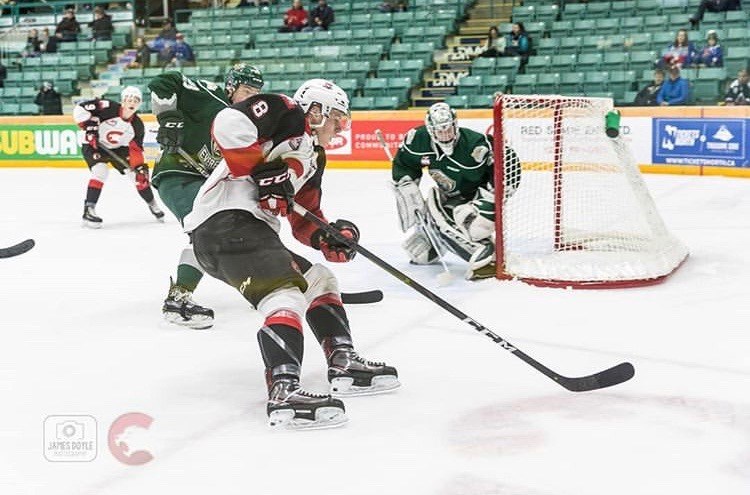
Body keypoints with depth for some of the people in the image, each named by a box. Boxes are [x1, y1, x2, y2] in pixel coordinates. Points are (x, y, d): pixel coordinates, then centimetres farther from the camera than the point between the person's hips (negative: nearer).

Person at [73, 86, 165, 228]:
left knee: (139, 174, -1)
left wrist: (140, 167, -18)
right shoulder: (108, 108, -28)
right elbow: (80, 108, -29)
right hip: (93, 145, -5)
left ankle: (153, 205, 21)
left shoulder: (137, 125, -12)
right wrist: (89, 127, -34)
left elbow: (135, 149, -7)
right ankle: (88, 210, -25)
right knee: (101, 170, -30)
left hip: (118, 148, 5)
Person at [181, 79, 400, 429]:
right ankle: (283, 392, -39)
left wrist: (332, 238, 7)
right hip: (224, 220, -11)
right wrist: (260, 170, -17)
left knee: (319, 280, 20)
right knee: (287, 293, -25)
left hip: (254, 229, 11)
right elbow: (229, 124, -17)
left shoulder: (313, 158, 27)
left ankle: (343, 363, 23)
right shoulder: (286, 113, 0)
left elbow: (305, 222, 27)